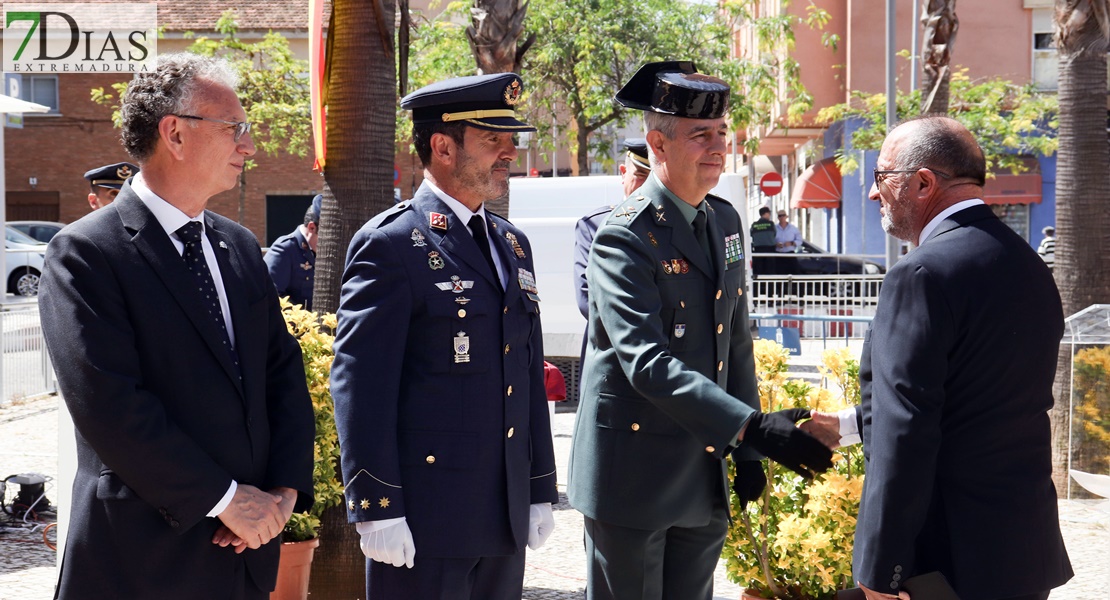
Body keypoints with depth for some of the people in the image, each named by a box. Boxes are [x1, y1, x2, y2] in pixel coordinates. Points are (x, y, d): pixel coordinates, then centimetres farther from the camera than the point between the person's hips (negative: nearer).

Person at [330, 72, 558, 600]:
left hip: (505, 517, 7)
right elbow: (359, 383, -13)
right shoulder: (390, 244, -9)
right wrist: (376, 508, -17)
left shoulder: (513, 244, 14)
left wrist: (541, 490, 15)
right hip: (425, 517, -7)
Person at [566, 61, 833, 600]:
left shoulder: (726, 221, 10)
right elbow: (647, 363, -26)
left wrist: (745, 453, 11)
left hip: (705, 476, 7)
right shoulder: (625, 237, -16)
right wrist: (752, 428, -34)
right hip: (633, 473, -7)